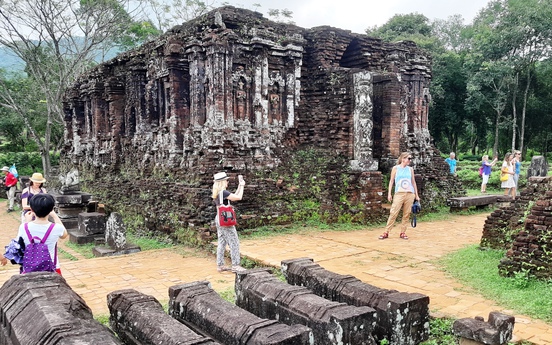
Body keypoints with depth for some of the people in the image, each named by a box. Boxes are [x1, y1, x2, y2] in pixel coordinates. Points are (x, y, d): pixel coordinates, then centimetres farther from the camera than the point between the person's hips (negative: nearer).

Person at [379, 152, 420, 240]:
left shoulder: (410, 169, 11)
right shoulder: (396, 168, 4)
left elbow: (413, 182, 16)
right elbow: (391, 181, 5)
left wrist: (416, 195, 14)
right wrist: (389, 193, -3)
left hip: (410, 194, 3)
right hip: (399, 193, -3)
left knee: (406, 214, 2)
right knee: (393, 213, -8)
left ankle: (403, 232, 12)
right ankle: (386, 232, -3)